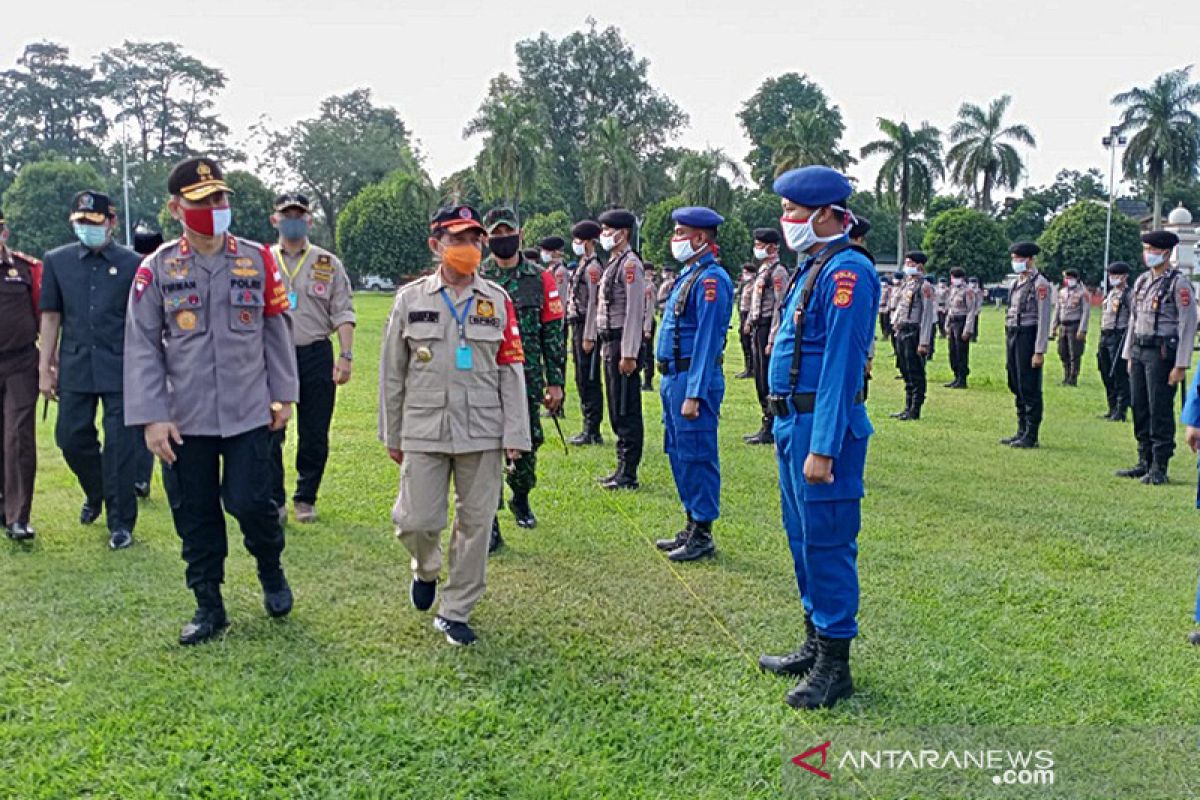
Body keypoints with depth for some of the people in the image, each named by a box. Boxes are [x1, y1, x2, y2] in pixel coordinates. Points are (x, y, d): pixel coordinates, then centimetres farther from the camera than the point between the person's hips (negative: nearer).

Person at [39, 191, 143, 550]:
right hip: (75, 367, 3)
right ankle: (96, 493, 36)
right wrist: (45, 369, 6)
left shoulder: (132, 263, 0)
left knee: (119, 445, 0)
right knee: (71, 439, 8)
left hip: (120, 368, -3)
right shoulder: (57, 261, 7)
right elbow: (51, 317, 8)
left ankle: (120, 522, 12)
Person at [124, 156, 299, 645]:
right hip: (184, 419, 1)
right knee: (195, 514, 8)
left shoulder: (258, 260, 1)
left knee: (250, 503, -3)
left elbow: (276, 330, 6)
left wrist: (283, 395, 5)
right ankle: (208, 607, 25)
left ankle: (271, 570, 28)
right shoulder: (157, 268, -2)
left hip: (249, 412, 0)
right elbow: (142, 346, -2)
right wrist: (151, 417, -8)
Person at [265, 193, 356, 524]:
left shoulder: (329, 264, 8)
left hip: (316, 355, 0)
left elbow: (343, 314, 4)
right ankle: (274, 502, 11)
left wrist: (346, 356, -6)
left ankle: (306, 499, 19)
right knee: (269, 432, -1)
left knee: (315, 433, 5)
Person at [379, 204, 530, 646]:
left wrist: (515, 434, -1)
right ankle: (426, 570, 34)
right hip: (424, 431, 0)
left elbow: (511, 371, 4)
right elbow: (392, 371, 7)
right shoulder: (410, 298, 2)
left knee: (476, 523, 4)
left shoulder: (498, 301, 4)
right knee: (416, 520, -1)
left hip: (482, 432, 1)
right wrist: (391, 435, 8)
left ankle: (455, 612, 21)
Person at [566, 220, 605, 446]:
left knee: (589, 380, -5)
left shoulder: (593, 267, -14)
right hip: (577, 326, 10)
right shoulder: (583, 265, 16)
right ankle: (589, 429, 21)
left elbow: (594, 303, -19)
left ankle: (593, 433, 0)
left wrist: (589, 336, -21)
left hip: (587, 327, -10)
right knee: (582, 380, 14)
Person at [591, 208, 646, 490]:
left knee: (627, 411, -4)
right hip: (610, 342, 10)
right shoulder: (613, 263, 17)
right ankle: (623, 467, 23)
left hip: (623, 344, -10)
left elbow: (634, 311, -19)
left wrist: (628, 354, -22)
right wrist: (606, 346, 18)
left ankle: (628, 474, 2)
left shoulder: (630, 264, -13)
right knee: (617, 411, 14)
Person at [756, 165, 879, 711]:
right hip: (795, 421, 10)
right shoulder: (812, 268, 15)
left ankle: (835, 665, 11)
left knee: (827, 544, -2)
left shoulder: (846, 271, -16)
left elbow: (841, 365, -21)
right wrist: (790, 429, 19)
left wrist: (823, 447, -24)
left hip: (823, 426, -10)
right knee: (804, 539, 18)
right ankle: (815, 643, 31)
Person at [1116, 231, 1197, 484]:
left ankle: (1159, 468, 2)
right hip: (1139, 351, 7)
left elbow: (1188, 325, -12)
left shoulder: (1178, 283, -9)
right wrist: (1129, 355, 16)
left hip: (1162, 352, -7)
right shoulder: (1142, 281, 13)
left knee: (1160, 411, -5)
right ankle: (1144, 463, 20)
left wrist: (1180, 366, -15)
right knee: (1139, 409, 10)